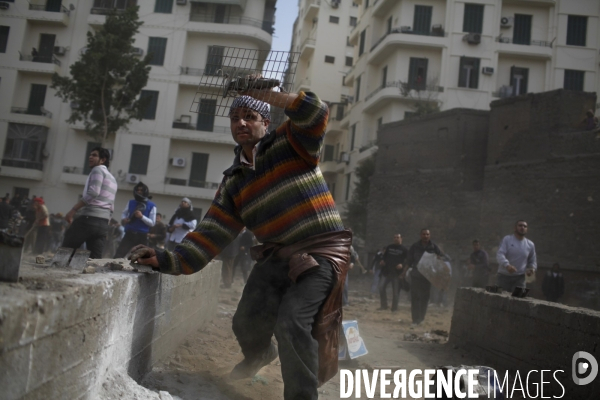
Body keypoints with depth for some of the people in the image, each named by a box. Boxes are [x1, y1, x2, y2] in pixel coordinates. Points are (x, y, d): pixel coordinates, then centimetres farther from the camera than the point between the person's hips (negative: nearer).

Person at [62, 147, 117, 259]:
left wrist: (73, 210, -14)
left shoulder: (98, 170, 2)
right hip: (103, 223, 8)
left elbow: (93, 192, -15)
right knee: (95, 257, 0)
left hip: (89, 218, -8)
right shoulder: (112, 178, 28)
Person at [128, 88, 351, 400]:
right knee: (247, 322, 2)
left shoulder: (291, 142, 1)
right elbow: (211, 234, 4)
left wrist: (266, 94, -22)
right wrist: (169, 260, -8)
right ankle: (259, 354, 41)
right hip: (276, 256, 6)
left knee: (291, 323, -23)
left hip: (322, 251, -5)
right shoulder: (233, 182, 12)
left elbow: (316, 114, -20)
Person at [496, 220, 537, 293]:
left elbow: (533, 261, 21)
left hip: (519, 278, 2)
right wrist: (507, 265, -34)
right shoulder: (507, 239, -2)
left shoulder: (530, 244, 9)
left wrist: (532, 269, -3)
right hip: (503, 276, -2)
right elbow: (499, 254, -15)